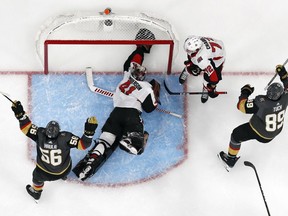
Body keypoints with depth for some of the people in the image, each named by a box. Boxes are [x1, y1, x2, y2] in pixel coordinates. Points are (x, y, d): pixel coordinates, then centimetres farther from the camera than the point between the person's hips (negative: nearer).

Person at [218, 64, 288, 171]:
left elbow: (241, 106, -32)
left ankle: (230, 161, 27)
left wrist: (245, 92, -17)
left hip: (259, 133, -5)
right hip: (277, 129, 5)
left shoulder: (261, 102, -39)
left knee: (236, 135, 13)